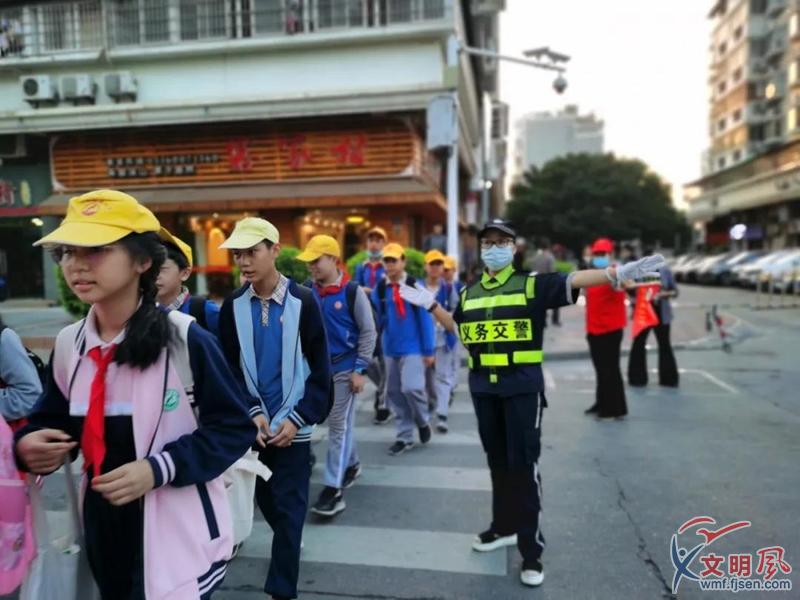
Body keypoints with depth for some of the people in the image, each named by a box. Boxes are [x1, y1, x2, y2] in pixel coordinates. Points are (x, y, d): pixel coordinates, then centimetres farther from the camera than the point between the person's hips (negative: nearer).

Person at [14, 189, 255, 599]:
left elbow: (234, 427, -15)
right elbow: (54, 421, 11)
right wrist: (28, 444, -11)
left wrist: (159, 468, -25)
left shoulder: (185, 338, -18)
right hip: (103, 523, 6)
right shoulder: (68, 343, -1)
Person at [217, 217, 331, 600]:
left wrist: (297, 419, -12)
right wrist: (253, 413, -9)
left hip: (292, 425, -3)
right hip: (254, 423, 4)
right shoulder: (233, 306, 0)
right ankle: (287, 541, 47)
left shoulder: (303, 301, -9)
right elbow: (230, 368, 3)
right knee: (265, 499, 18)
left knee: (289, 507, 2)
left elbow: (320, 370, -6)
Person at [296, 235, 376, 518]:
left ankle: (334, 490, 5)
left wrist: (360, 369, -12)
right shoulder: (309, 292, 2)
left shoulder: (352, 292, -11)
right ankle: (352, 464, 40)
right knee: (339, 423, 18)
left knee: (338, 426, -2)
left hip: (345, 369, -5)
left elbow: (368, 332, -8)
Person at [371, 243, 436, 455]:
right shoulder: (379, 289, 2)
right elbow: (376, 318, 8)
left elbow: (425, 319, -7)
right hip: (390, 350, 5)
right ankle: (404, 437, 22)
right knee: (394, 392, 8)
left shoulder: (415, 286, -8)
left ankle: (423, 420, 15)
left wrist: (428, 351, -8)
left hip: (413, 349, -4)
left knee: (411, 387, -16)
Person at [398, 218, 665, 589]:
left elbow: (573, 281, -16)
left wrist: (618, 273, -30)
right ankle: (504, 527, 33)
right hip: (483, 387, 5)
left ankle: (531, 548, 10)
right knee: (497, 460, 16)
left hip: (522, 385, -5)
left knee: (524, 463, -1)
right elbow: (456, 326, 25)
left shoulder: (532, 284, -4)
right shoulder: (469, 293, 11)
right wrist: (429, 305, 19)